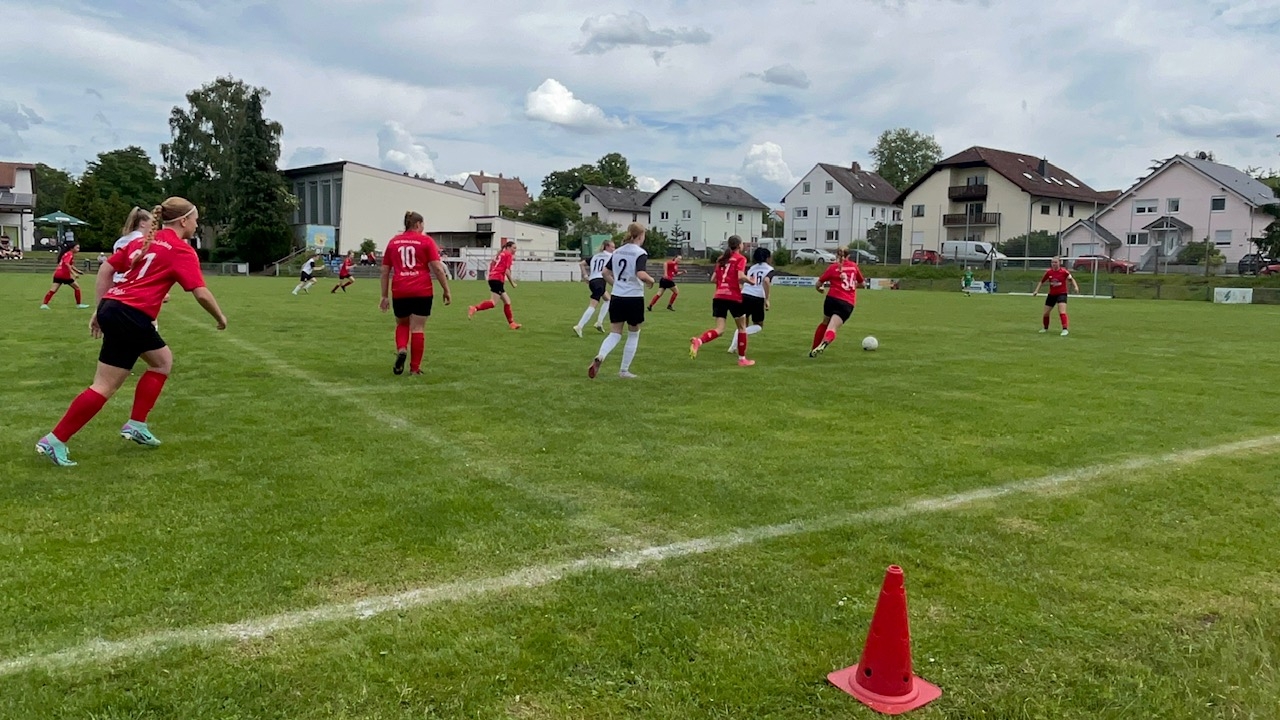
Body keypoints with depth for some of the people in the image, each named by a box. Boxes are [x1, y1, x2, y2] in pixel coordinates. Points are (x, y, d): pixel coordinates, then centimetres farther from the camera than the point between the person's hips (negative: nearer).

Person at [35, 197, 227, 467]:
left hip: (112, 307, 9)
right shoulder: (182, 251, -6)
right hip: (130, 317, -9)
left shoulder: (144, 241, 17)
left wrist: (101, 309, 20)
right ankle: (54, 441, 1)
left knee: (163, 360, 22)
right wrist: (220, 318, 5)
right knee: (105, 387, -3)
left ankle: (136, 425, 20)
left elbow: (105, 269, 17)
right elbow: (201, 294, -12)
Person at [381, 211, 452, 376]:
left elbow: (385, 271, 11)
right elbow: (438, 268, -6)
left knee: (402, 324, 22)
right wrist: (446, 290, 1)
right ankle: (415, 368, 6)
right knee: (417, 328, 3)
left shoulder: (393, 242, 11)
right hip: (422, 291, -3)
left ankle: (401, 349, -5)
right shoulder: (426, 240, 1)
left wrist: (385, 296, 17)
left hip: (400, 292, 3)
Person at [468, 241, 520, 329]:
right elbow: (507, 271, -11)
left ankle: (511, 323, 13)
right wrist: (512, 283, -4)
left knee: (507, 301, 11)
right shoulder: (508, 255, -2)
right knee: (494, 303, -14)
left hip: (493, 278, 10)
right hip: (497, 279, -10)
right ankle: (474, 308, -23)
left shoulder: (501, 253, 23)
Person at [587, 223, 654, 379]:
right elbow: (641, 274, -26)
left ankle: (599, 358, -19)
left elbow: (605, 273, 12)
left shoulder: (617, 252, 9)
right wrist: (651, 280, -6)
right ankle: (624, 371, 16)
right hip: (634, 299, -5)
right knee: (633, 335, 14)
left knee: (614, 334, 9)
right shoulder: (640, 253, -11)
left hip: (617, 298, 5)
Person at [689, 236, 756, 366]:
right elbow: (741, 277, -15)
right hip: (734, 297, -5)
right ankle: (742, 359, 19)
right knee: (742, 327, 14)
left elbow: (714, 279, 17)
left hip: (718, 297, 5)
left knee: (719, 330, 1)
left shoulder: (721, 259, 17)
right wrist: (751, 281, 2)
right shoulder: (740, 258, 0)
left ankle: (698, 341, -28)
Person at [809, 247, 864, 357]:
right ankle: (824, 343, -45)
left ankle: (813, 350, 24)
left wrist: (819, 289, 28)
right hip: (847, 304, 0)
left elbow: (819, 284, 5)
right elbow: (861, 283, 25)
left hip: (832, 298, 0)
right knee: (833, 328, -13)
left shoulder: (833, 267, 7)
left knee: (825, 323, 24)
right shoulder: (854, 266, 13)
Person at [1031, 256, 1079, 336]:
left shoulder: (1064, 271, -10)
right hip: (1051, 294, 4)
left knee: (1062, 312, -21)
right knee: (1046, 313, 11)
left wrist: (1076, 286, -19)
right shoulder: (1048, 272, -1)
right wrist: (1036, 291, 4)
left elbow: (1071, 279, -3)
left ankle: (1065, 329, -20)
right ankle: (1045, 328, 34)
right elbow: (1041, 281, 10)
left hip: (1061, 294, -4)